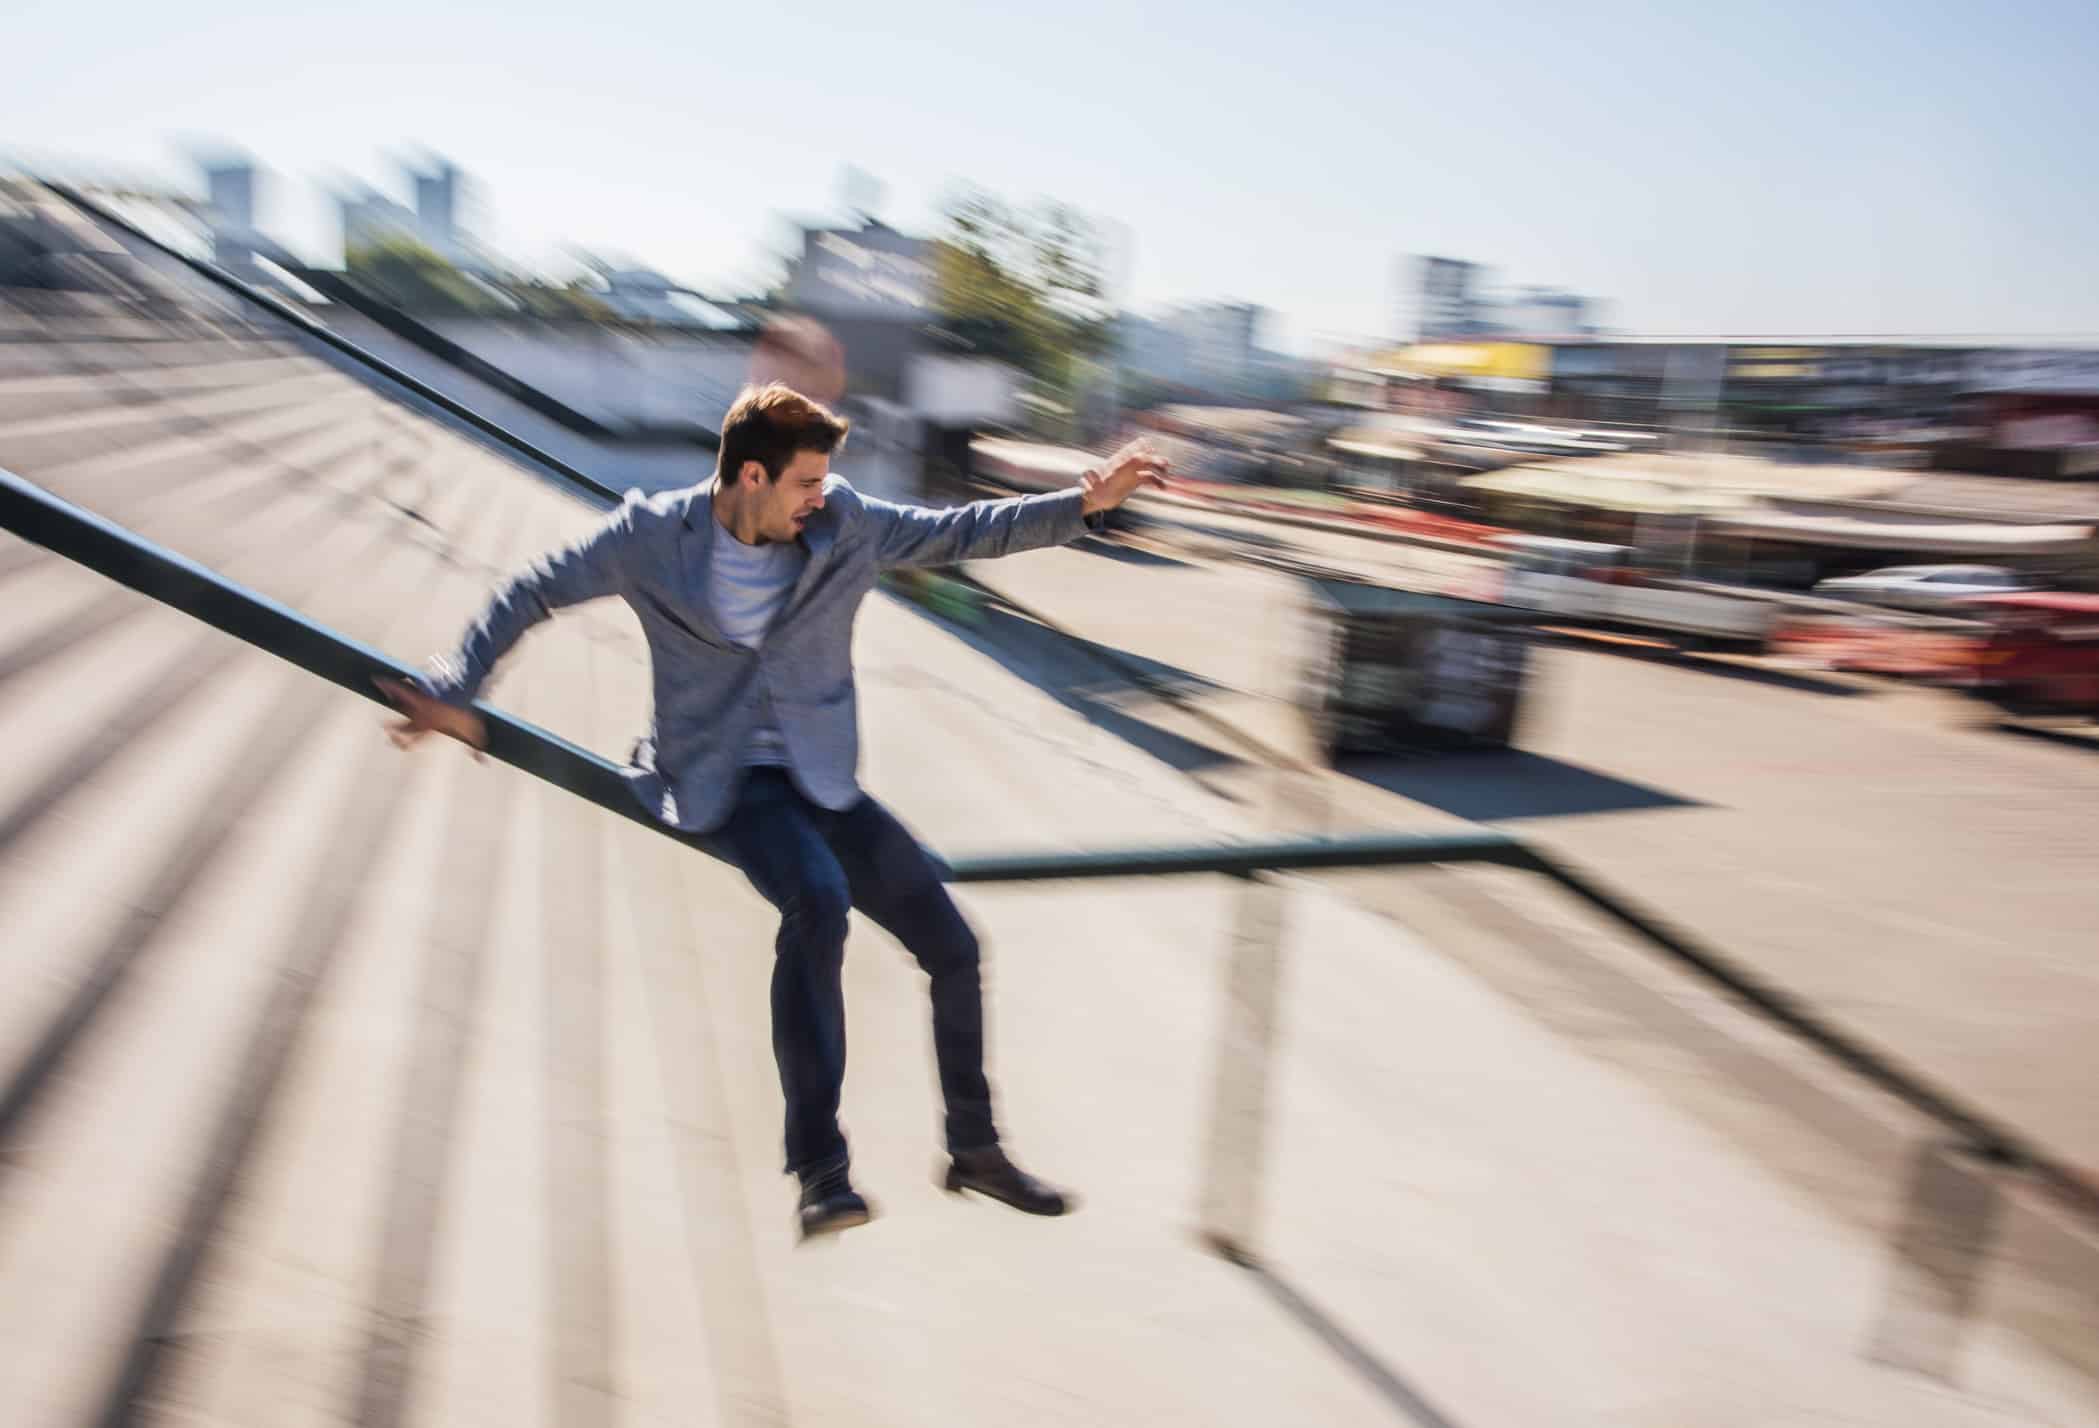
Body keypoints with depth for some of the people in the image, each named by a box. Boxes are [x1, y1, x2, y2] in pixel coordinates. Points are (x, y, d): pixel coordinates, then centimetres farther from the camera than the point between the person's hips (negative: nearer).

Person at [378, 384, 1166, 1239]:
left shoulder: (844, 525, -2)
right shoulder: (652, 535, -8)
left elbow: (960, 533, 3)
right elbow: (531, 594, 2)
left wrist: (1082, 505, -4)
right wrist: (454, 692, -4)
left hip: (818, 779, 4)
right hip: (717, 782, -4)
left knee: (951, 946, -2)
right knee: (819, 896, -36)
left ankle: (974, 1150, 20)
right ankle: (819, 1168, -24)